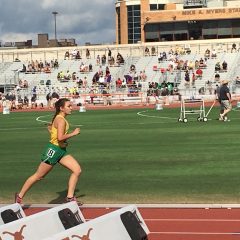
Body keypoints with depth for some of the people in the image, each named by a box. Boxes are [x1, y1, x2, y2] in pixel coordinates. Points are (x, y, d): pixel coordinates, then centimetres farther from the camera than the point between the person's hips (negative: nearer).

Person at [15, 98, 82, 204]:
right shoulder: (61, 120, -19)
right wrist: (73, 133, -20)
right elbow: (60, 137, -30)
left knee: (77, 170, -3)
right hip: (53, 150, -9)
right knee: (38, 176, 3)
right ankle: (20, 196, 18)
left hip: (61, 150, 9)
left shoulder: (59, 118, 10)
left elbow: (50, 127, 26)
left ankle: (70, 197, 1)